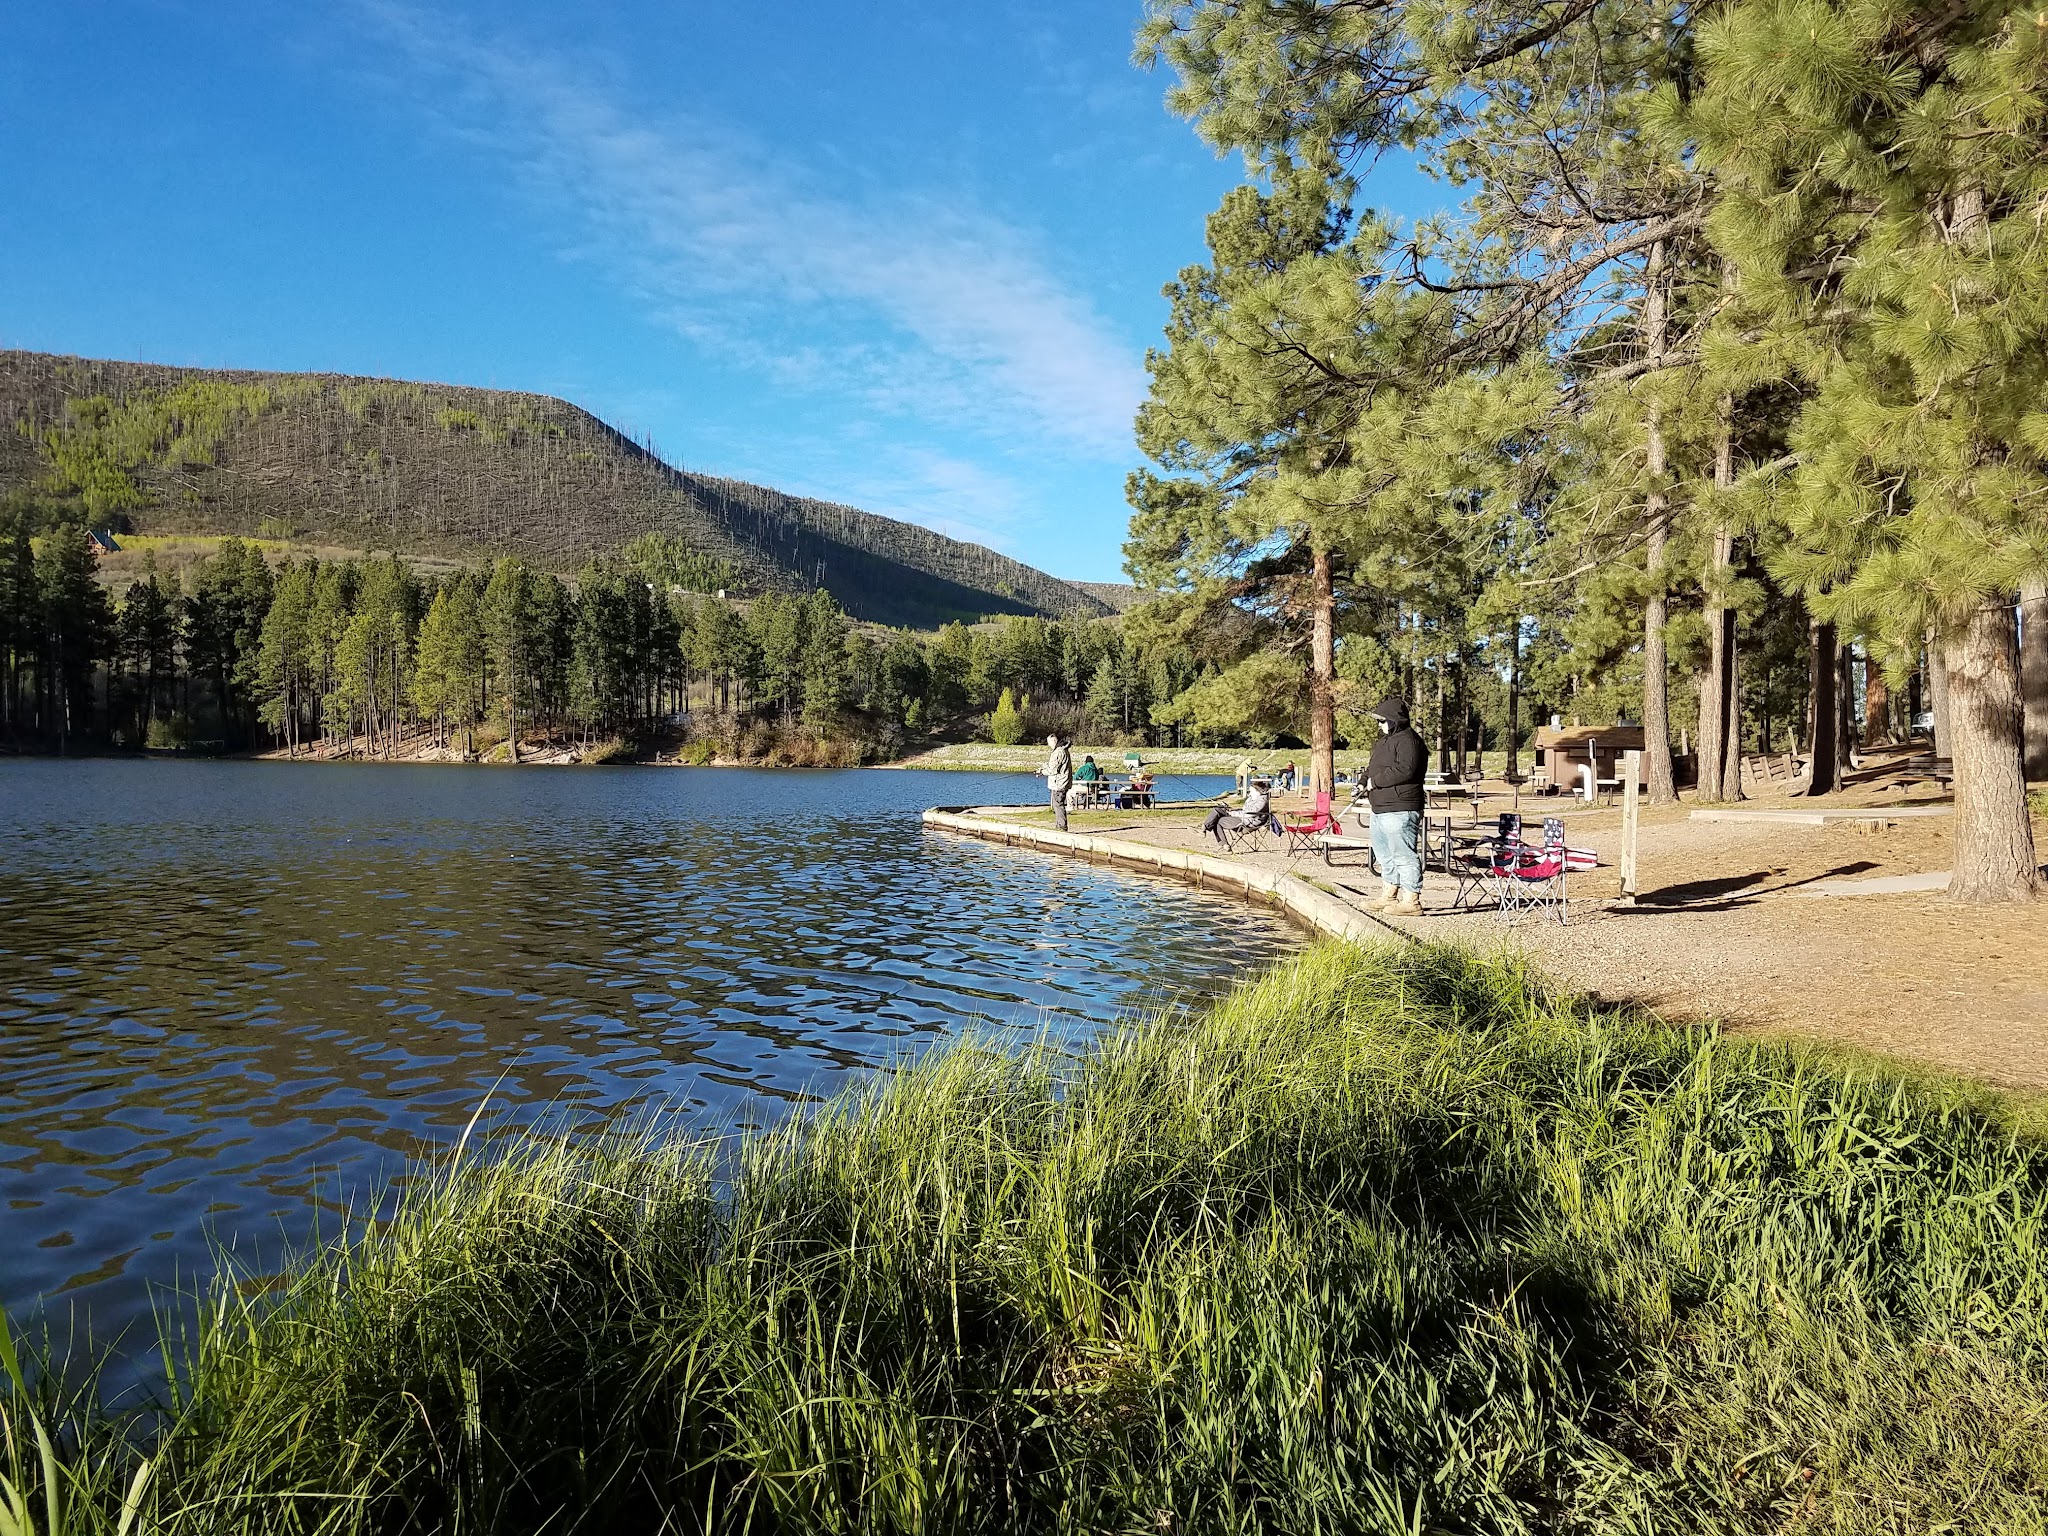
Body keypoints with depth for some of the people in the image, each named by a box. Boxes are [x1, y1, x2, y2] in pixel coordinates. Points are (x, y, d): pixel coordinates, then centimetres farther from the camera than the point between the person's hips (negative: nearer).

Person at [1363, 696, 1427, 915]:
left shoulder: (1408, 740, -14)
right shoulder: (1385, 741, 20)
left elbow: (1405, 771, -26)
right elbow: (1374, 768, 28)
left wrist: (1376, 780, -17)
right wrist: (1365, 782, 7)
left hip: (1399, 810, -11)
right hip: (1380, 810, 11)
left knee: (1404, 855, -8)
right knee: (1385, 855, 18)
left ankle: (1411, 901, -6)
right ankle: (1388, 896, 28)